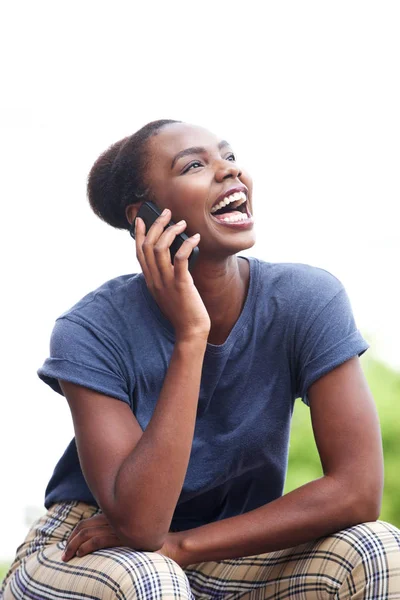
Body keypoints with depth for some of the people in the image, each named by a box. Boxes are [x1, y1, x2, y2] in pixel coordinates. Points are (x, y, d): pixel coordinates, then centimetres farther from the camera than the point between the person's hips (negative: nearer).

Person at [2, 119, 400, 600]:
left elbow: (358, 492, -19)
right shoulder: (91, 331, -20)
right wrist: (190, 335, -33)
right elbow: (140, 524, -30)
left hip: (229, 560, 3)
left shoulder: (308, 301, -14)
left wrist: (180, 543, -21)